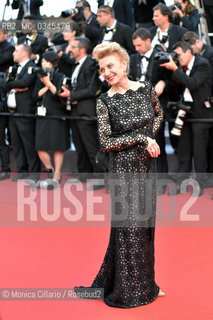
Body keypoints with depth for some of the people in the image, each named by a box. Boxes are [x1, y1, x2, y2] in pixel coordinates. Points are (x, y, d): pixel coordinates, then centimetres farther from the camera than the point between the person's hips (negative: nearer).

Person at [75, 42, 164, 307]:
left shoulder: (146, 89, 1)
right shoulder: (105, 101, -8)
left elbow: (158, 114, 20)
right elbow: (105, 143, -12)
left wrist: (151, 135, 2)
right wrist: (142, 139, -18)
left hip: (149, 165, 4)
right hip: (124, 168, -4)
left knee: (145, 224, 12)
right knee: (128, 227, 1)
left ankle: (144, 282, 28)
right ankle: (127, 288, 18)